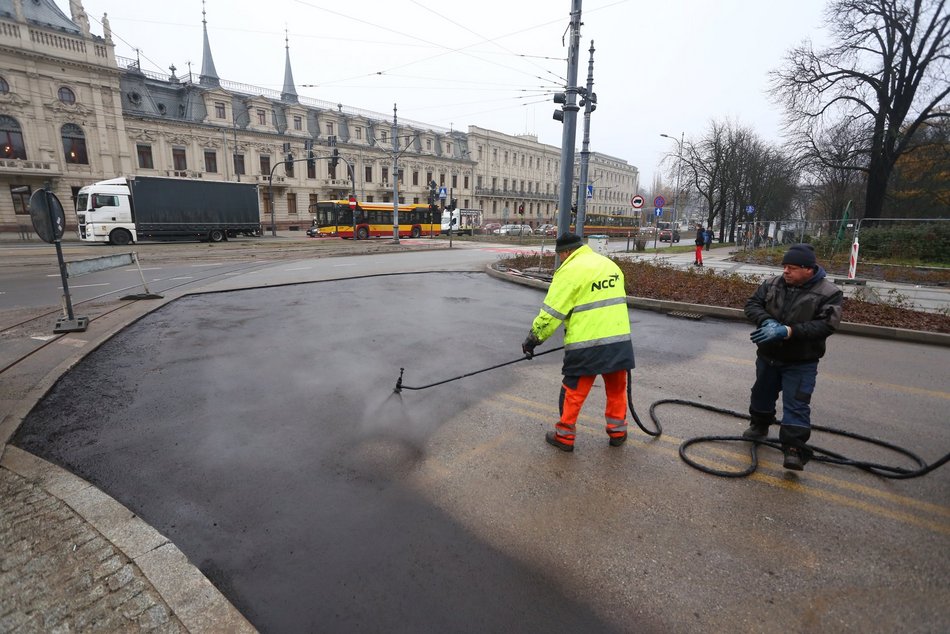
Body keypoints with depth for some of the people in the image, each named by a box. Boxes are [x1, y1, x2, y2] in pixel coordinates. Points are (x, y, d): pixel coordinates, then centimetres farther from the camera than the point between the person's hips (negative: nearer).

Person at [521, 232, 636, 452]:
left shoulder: (570, 271, -10)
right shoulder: (610, 264, 14)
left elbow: (551, 312, -12)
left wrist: (534, 339, -2)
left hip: (587, 345, -6)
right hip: (620, 341, 7)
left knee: (573, 393, 8)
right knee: (616, 389, 21)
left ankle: (564, 436, 19)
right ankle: (618, 432, 33)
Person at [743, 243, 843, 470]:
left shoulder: (829, 293, -13)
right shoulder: (771, 284, -2)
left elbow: (826, 325, -23)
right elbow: (752, 304, -6)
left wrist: (788, 331, -34)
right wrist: (767, 322, -27)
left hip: (801, 362, -4)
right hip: (768, 356, 5)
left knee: (796, 405, -6)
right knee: (762, 394, 20)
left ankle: (794, 449, 1)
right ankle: (760, 426, 42)